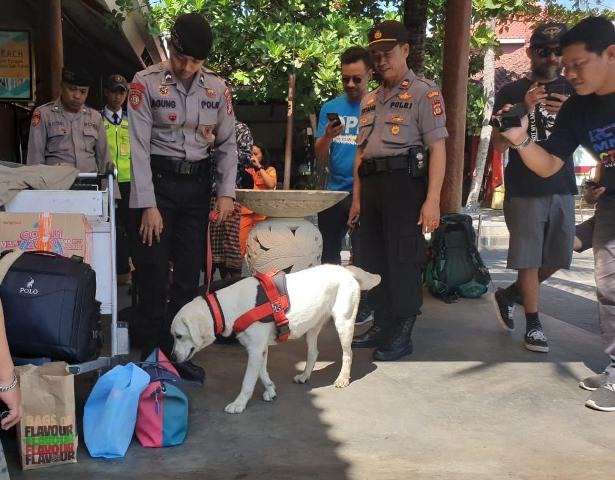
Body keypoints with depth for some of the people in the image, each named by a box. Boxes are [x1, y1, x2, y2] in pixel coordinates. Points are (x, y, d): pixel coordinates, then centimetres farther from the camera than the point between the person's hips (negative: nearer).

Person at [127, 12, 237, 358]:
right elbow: (140, 147, -10)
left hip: (197, 184, 4)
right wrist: (147, 204, -15)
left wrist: (226, 193, -2)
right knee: (154, 274, -1)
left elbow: (227, 144, 9)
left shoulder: (217, 88, 4)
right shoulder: (146, 83, -7)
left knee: (189, 274, 8)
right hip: (158, 182, -3)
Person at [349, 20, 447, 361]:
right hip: (371, 183, 7)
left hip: (405, 182, -7)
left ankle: (402, 335, 7)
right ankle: (381, 326, 22)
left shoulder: (424, 93, -1)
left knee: (403, 259, -3)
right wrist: (357, 198, 17)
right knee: (373, 257, 10)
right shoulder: (369, 100, 20)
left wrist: (432, 199, -17)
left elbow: (437, 148, -9)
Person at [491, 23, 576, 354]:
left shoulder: (572, 92, 10)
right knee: (529, 260, -1)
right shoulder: (511, 93, 1)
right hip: (524, 191, -4)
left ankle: (508, 295, 29)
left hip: (561, 189, 4)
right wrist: (525, 111, -20)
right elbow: (499, 145, -5)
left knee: (557, 259, 9)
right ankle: (533, 325, 11)